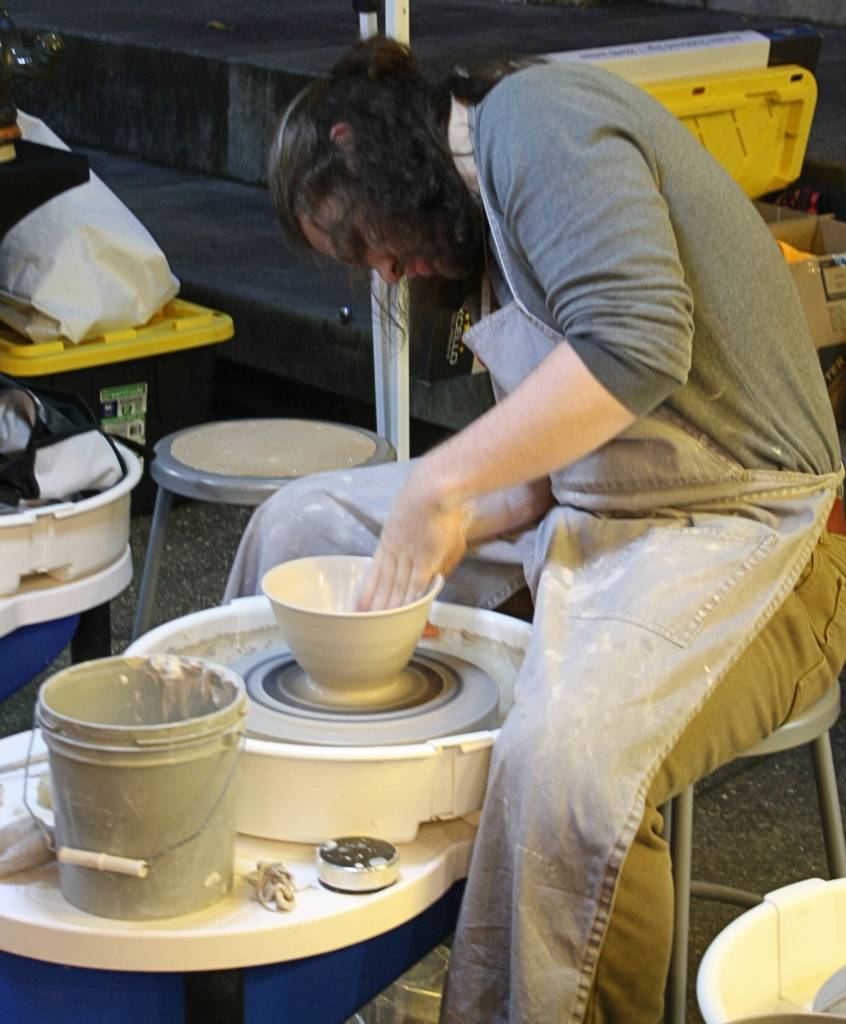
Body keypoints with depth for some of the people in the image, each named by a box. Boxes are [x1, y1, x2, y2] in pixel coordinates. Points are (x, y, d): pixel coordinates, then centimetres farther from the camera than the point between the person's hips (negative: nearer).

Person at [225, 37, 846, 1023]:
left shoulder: (536, 117, -14)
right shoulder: (501, 198, 15)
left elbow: (639, 342, -29)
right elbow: (565, 433, 15)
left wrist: (440, 482, -22)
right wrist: (466, 524, -3)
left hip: (733, 526, -10)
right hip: (587, 505, 11)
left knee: (564, 758, -37)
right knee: (300, 522, 14)